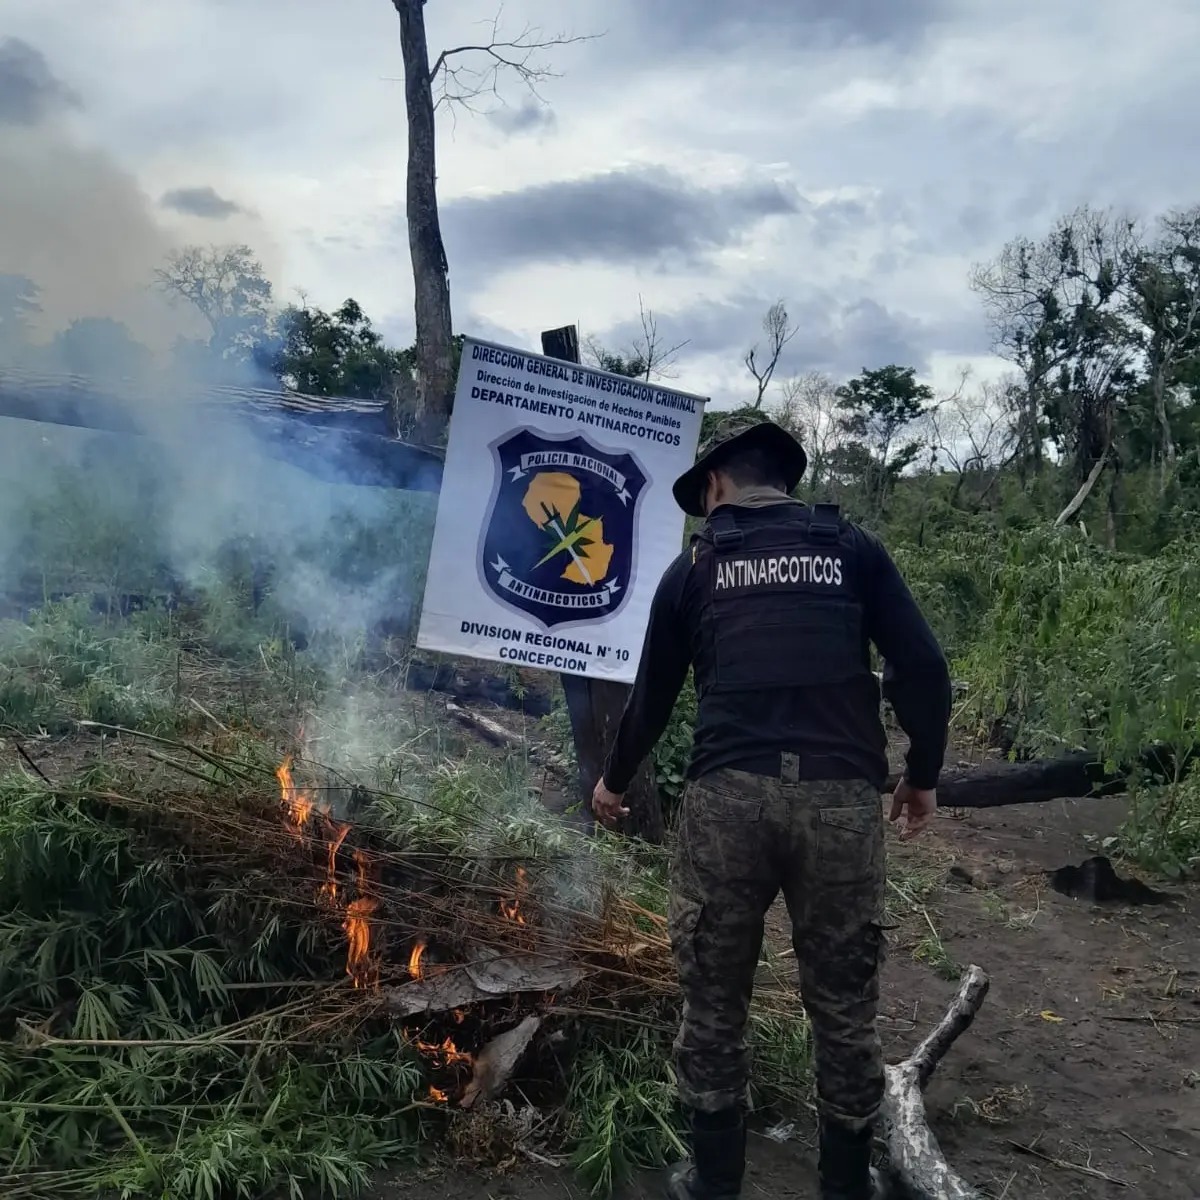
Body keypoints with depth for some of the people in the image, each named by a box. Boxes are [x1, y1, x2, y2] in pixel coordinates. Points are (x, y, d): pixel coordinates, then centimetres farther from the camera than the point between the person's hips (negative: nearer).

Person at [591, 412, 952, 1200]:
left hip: (728, 793, 0)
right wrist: (924, 773, 17)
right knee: (845, 1004, 13)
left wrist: (616, 781, 35)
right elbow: (923, 669, 3)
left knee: (715, 1001, 13)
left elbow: (653, 696, 19)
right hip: (841, 795, 1)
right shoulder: (853, 548, 11)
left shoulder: (695, 567, 12)